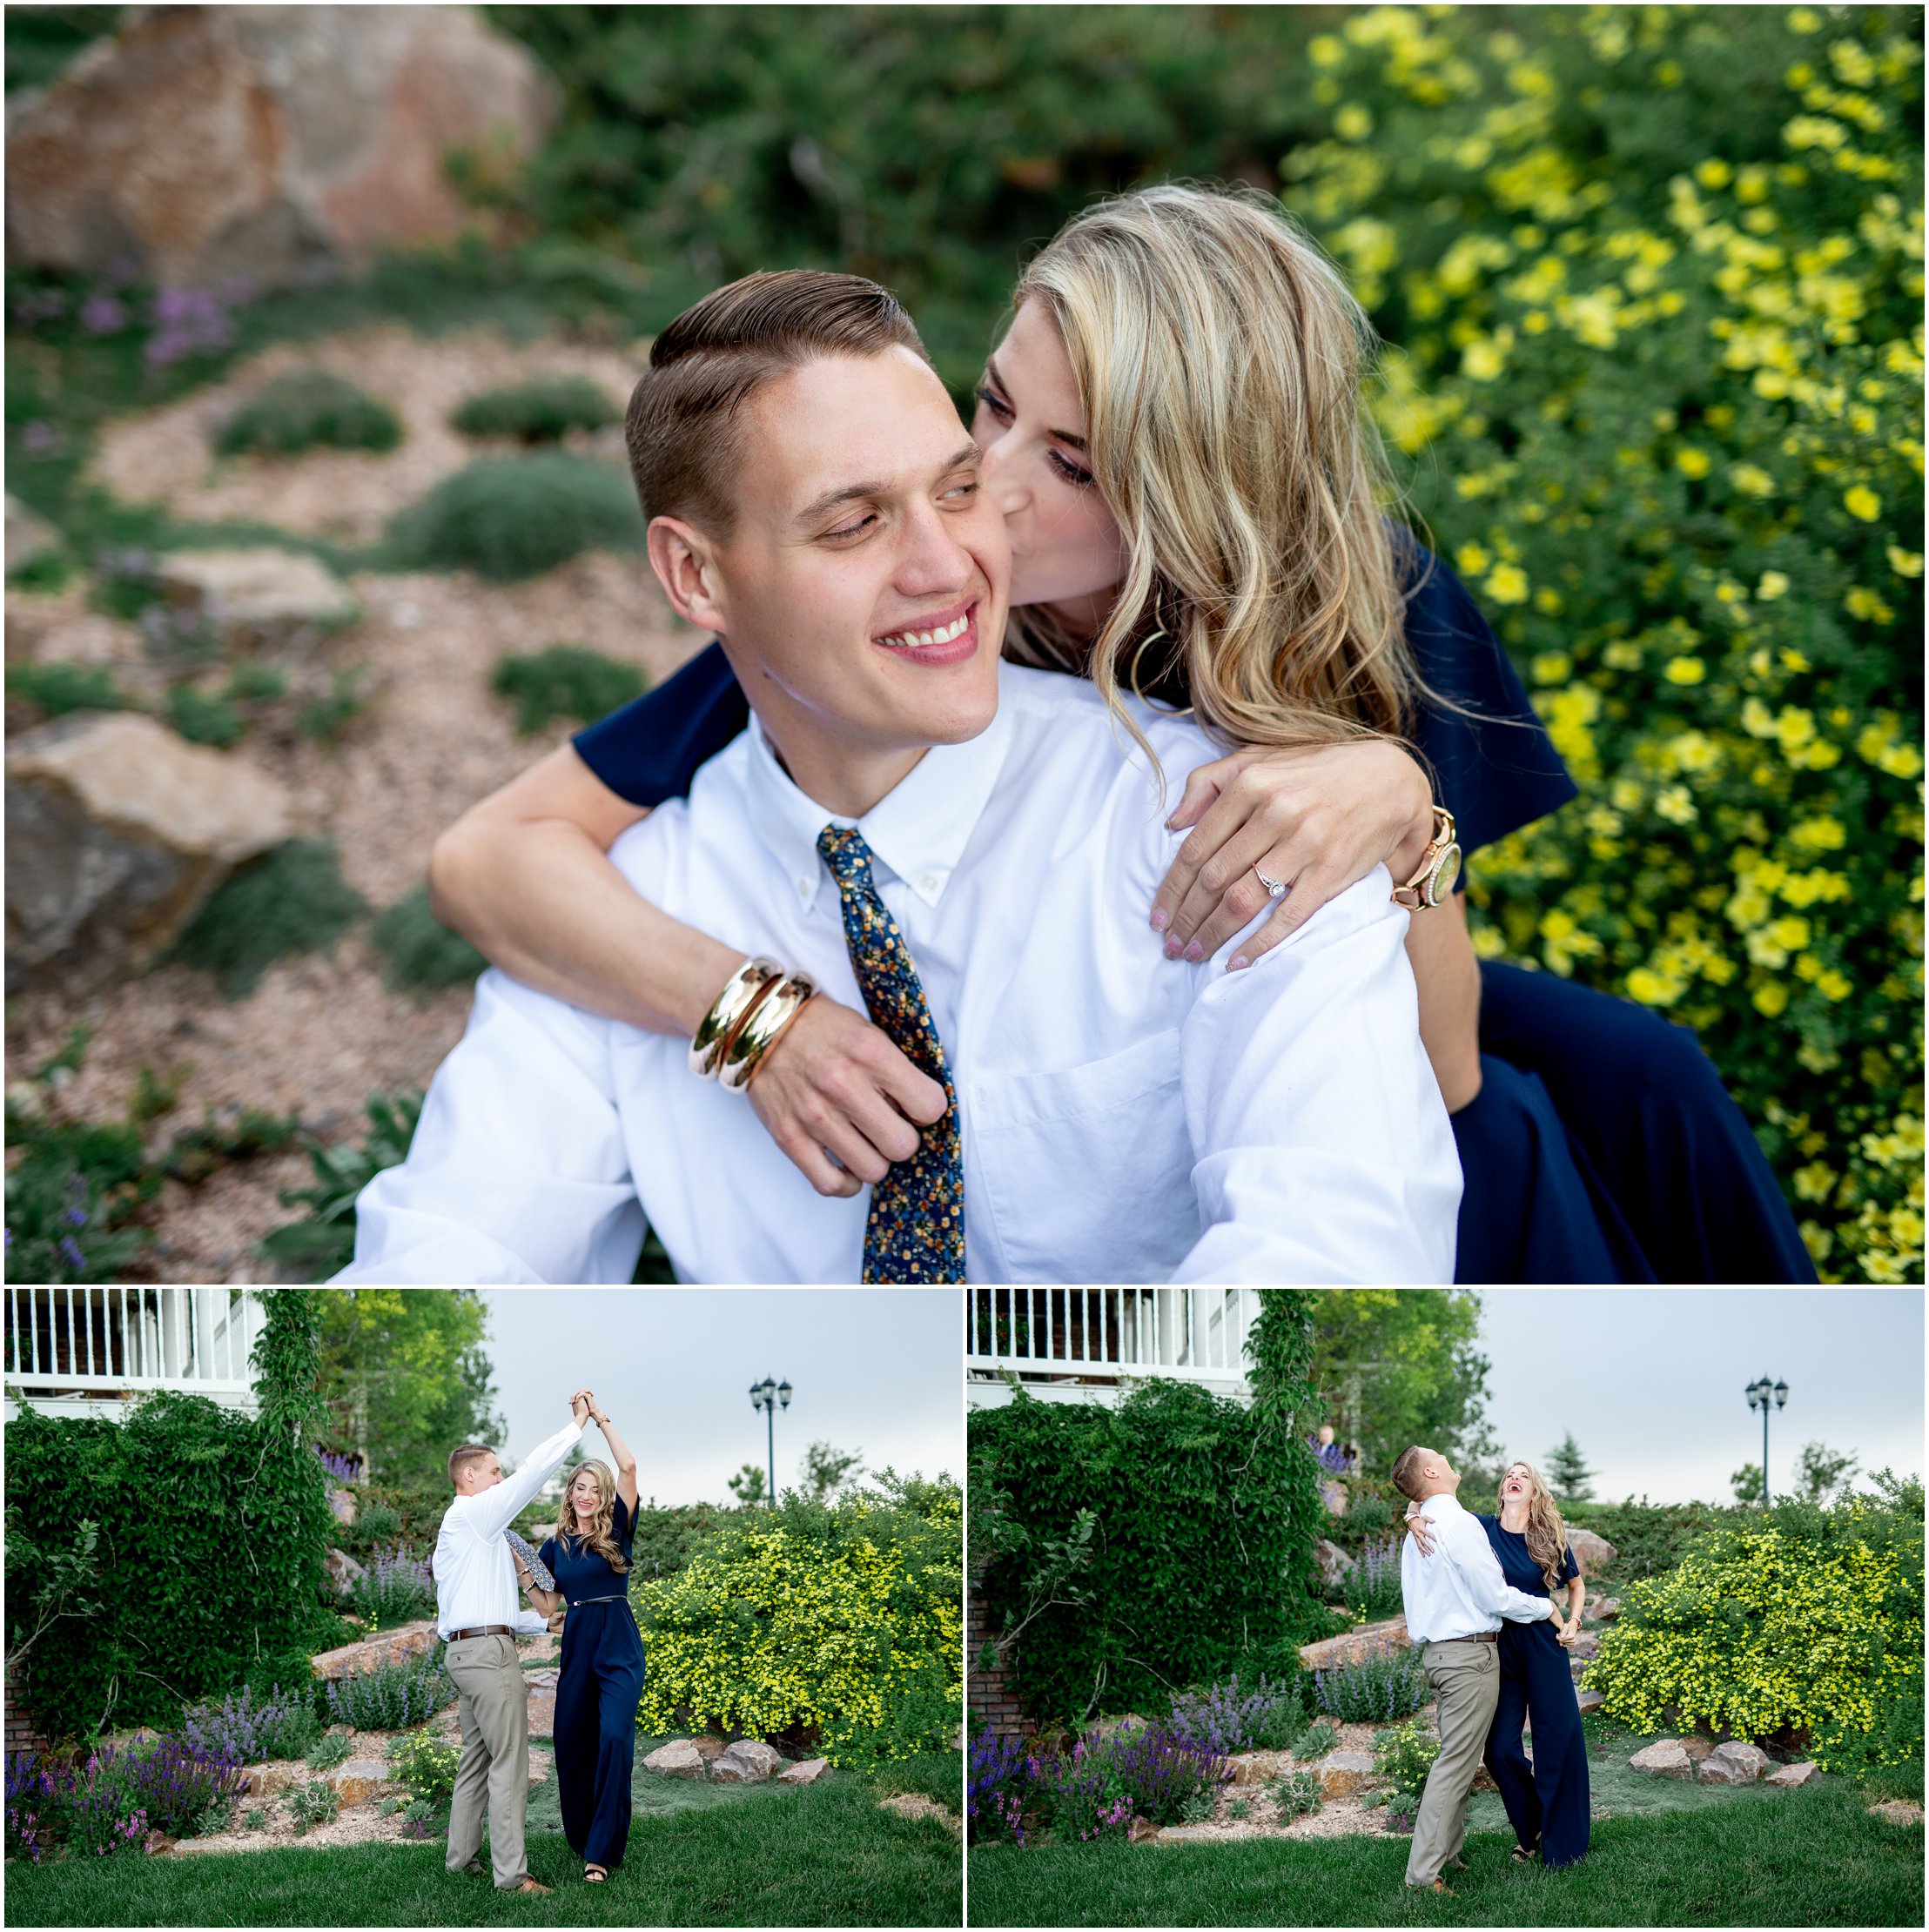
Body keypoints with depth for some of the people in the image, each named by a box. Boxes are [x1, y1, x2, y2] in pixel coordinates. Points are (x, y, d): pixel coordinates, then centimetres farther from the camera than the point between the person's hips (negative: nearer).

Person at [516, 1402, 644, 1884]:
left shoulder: (617, 1533, 0)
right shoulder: (556, 1546, 11)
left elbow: (628, 1467, -12)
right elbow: (547, 1606, 15)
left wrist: (600, 1419, -8)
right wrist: (522, 1574, -1)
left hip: (618, 1649, -5)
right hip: (576, 1648, 5)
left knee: (614, 1739, -18)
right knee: (571, 1745, 6)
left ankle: (603, 1851, -17)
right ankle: (580, 1837, 25)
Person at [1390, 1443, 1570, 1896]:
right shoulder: (1459, 1523, -17)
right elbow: (1496, 1597, -15)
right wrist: (1547, 1608, -2)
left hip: (1438, 1650, 9)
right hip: (1470, 1652, -9)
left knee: (1458, 1756, 16)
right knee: (1457, 1762, -7)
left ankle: (1447, 1852, 18)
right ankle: (1423, 1871, -8)